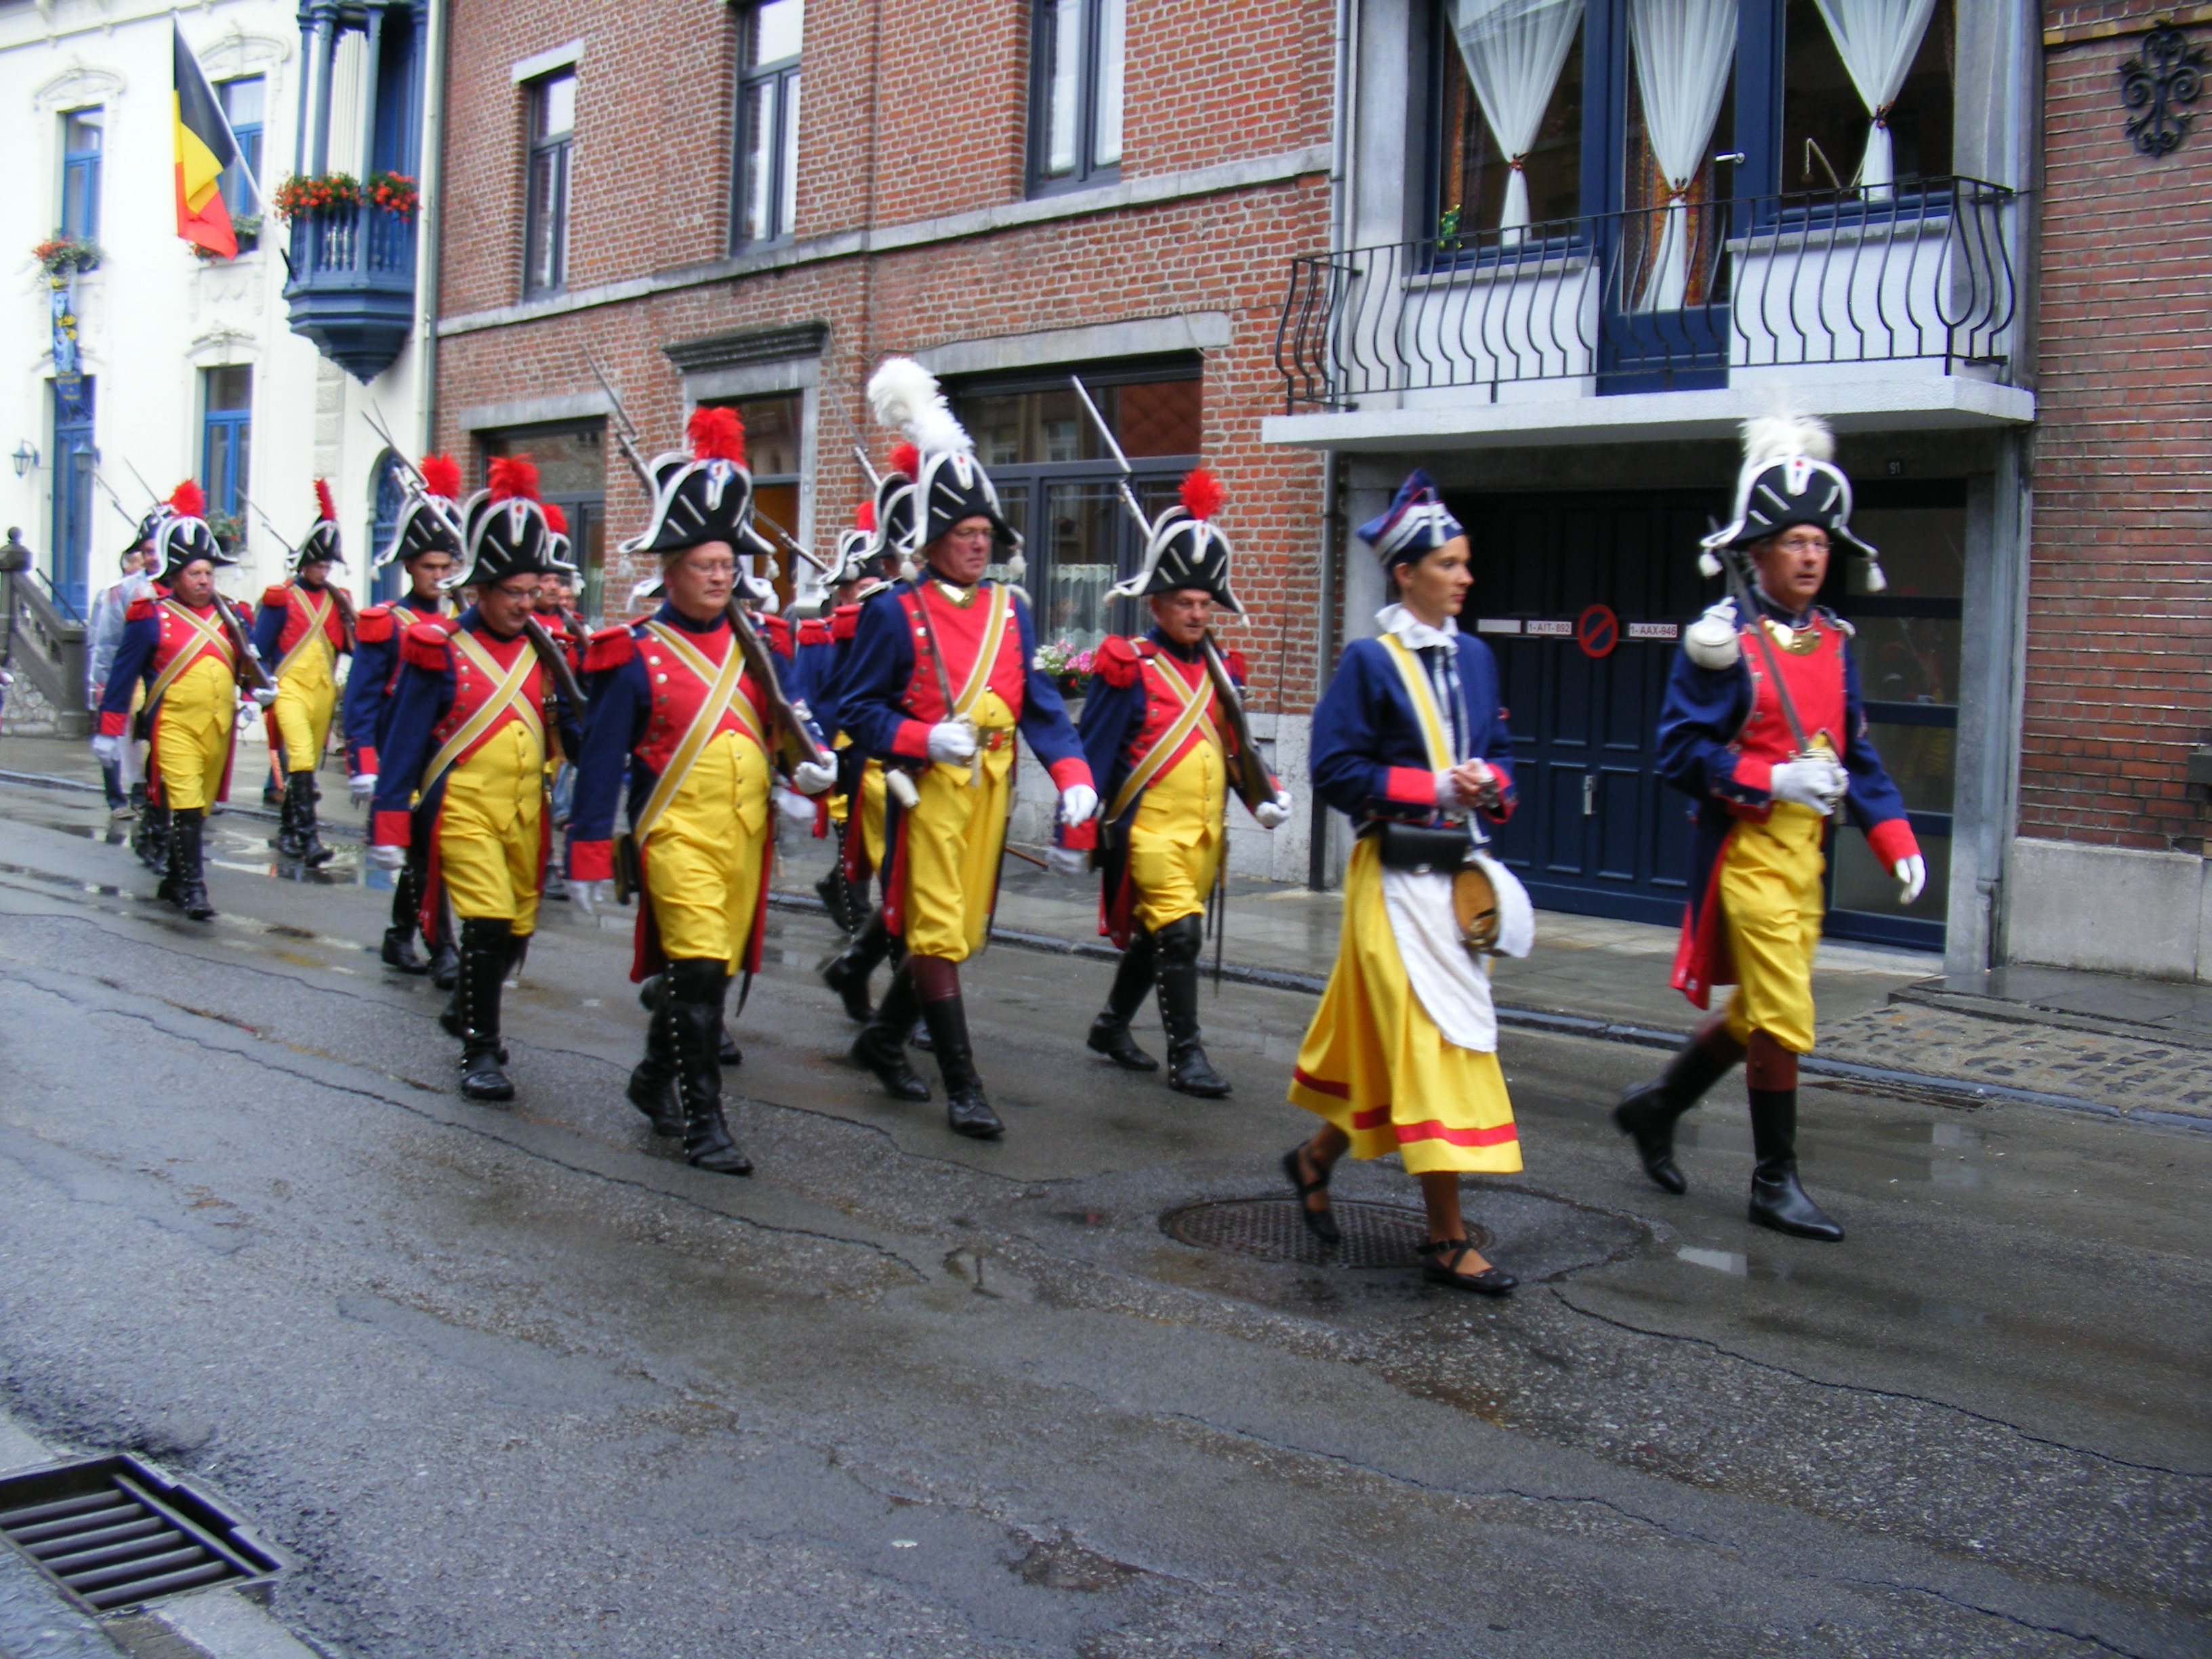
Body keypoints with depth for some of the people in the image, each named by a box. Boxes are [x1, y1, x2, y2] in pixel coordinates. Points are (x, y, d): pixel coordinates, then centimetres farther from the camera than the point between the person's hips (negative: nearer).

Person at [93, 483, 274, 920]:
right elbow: (123, 675, -1)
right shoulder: (151, 617, -3)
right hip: (174, 725, -5)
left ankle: (173, 879, 26)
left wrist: (256, 692, 9)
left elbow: (246, 665, 25)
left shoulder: (228, 614, 11)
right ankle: (193, 889, -18)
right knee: (183, 805, -15)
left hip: (218, 727, 5)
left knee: (199, 810, 12)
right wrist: (110, 731, -1)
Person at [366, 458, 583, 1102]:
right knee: (488, 924, -15)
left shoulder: (543, 650, 7)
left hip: (525, 811, 5)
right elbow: (404, 742, -3)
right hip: (464, 809, -5)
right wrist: (389, 826, -7)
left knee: (517, 930, 13)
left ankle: (465, 1011, 39)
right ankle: (480, 1051, -2)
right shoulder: (441, 653, -5)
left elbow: (572, 728, 10)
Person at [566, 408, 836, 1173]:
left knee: (713, 971, 14)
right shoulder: (636, 656, -5)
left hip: (747, 833, 6)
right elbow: (601, 761, -3)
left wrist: (808, 769, -3)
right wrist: (589, 858, -4)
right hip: (678, 832, -5)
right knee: (698, 973, -14)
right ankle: (703, 1124, -7)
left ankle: (655, 1080, 35)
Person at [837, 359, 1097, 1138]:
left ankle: (884, 1038, 34)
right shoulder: (894, 612, -5)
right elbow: (856, 708, -5)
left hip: (990, 790, 6)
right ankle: (962, 1087, 2)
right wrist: (925, 738, -21)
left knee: (959, 931, 14)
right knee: (937, 934, -4)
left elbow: (1039, 701, 7)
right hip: (927, 791, -6)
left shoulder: (1009, 608, 10)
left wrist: (1074, 775, -7)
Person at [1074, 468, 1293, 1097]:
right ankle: (1186, 1056, -8)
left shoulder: (1220, 670, 12)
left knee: (1152, 933, 16)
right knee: (1178, 931, -14)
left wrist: (1266, 796, 2)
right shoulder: (1130, 668, -8)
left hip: (1204, 829, 7)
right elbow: (1093, 749, -8)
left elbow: (1235, 746, 19)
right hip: (1150, 825, -6)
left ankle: (1112, 1026, 33)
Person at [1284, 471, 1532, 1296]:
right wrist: (1431, 786, -17)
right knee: (1435, 1040, -7)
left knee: (1385, 1039, 15)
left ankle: (1315, 1157, 37)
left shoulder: (1474, 657, 11)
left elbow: (1498, 751, 18)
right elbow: (1335, 769, -11)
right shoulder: (1369, 661, -9)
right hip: (1397, 876, -7)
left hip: (1458, 871, 7)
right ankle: (1446, 1237, 0)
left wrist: (1487, 782, -4)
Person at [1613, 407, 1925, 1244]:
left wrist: (1896, 841, 4)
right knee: (1782, 1019, -6)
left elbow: (1857, 754, 15)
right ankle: (1775, 1185, 7)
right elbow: (1680, 751, -13)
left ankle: (1654, 1108, 35)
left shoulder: (1833, 642, 11)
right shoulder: (1721, 640, -10)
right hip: (1745, 850, -7)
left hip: (1804, 849, 7)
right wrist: (1775, 781, -23)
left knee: (1754, 1012, 15)